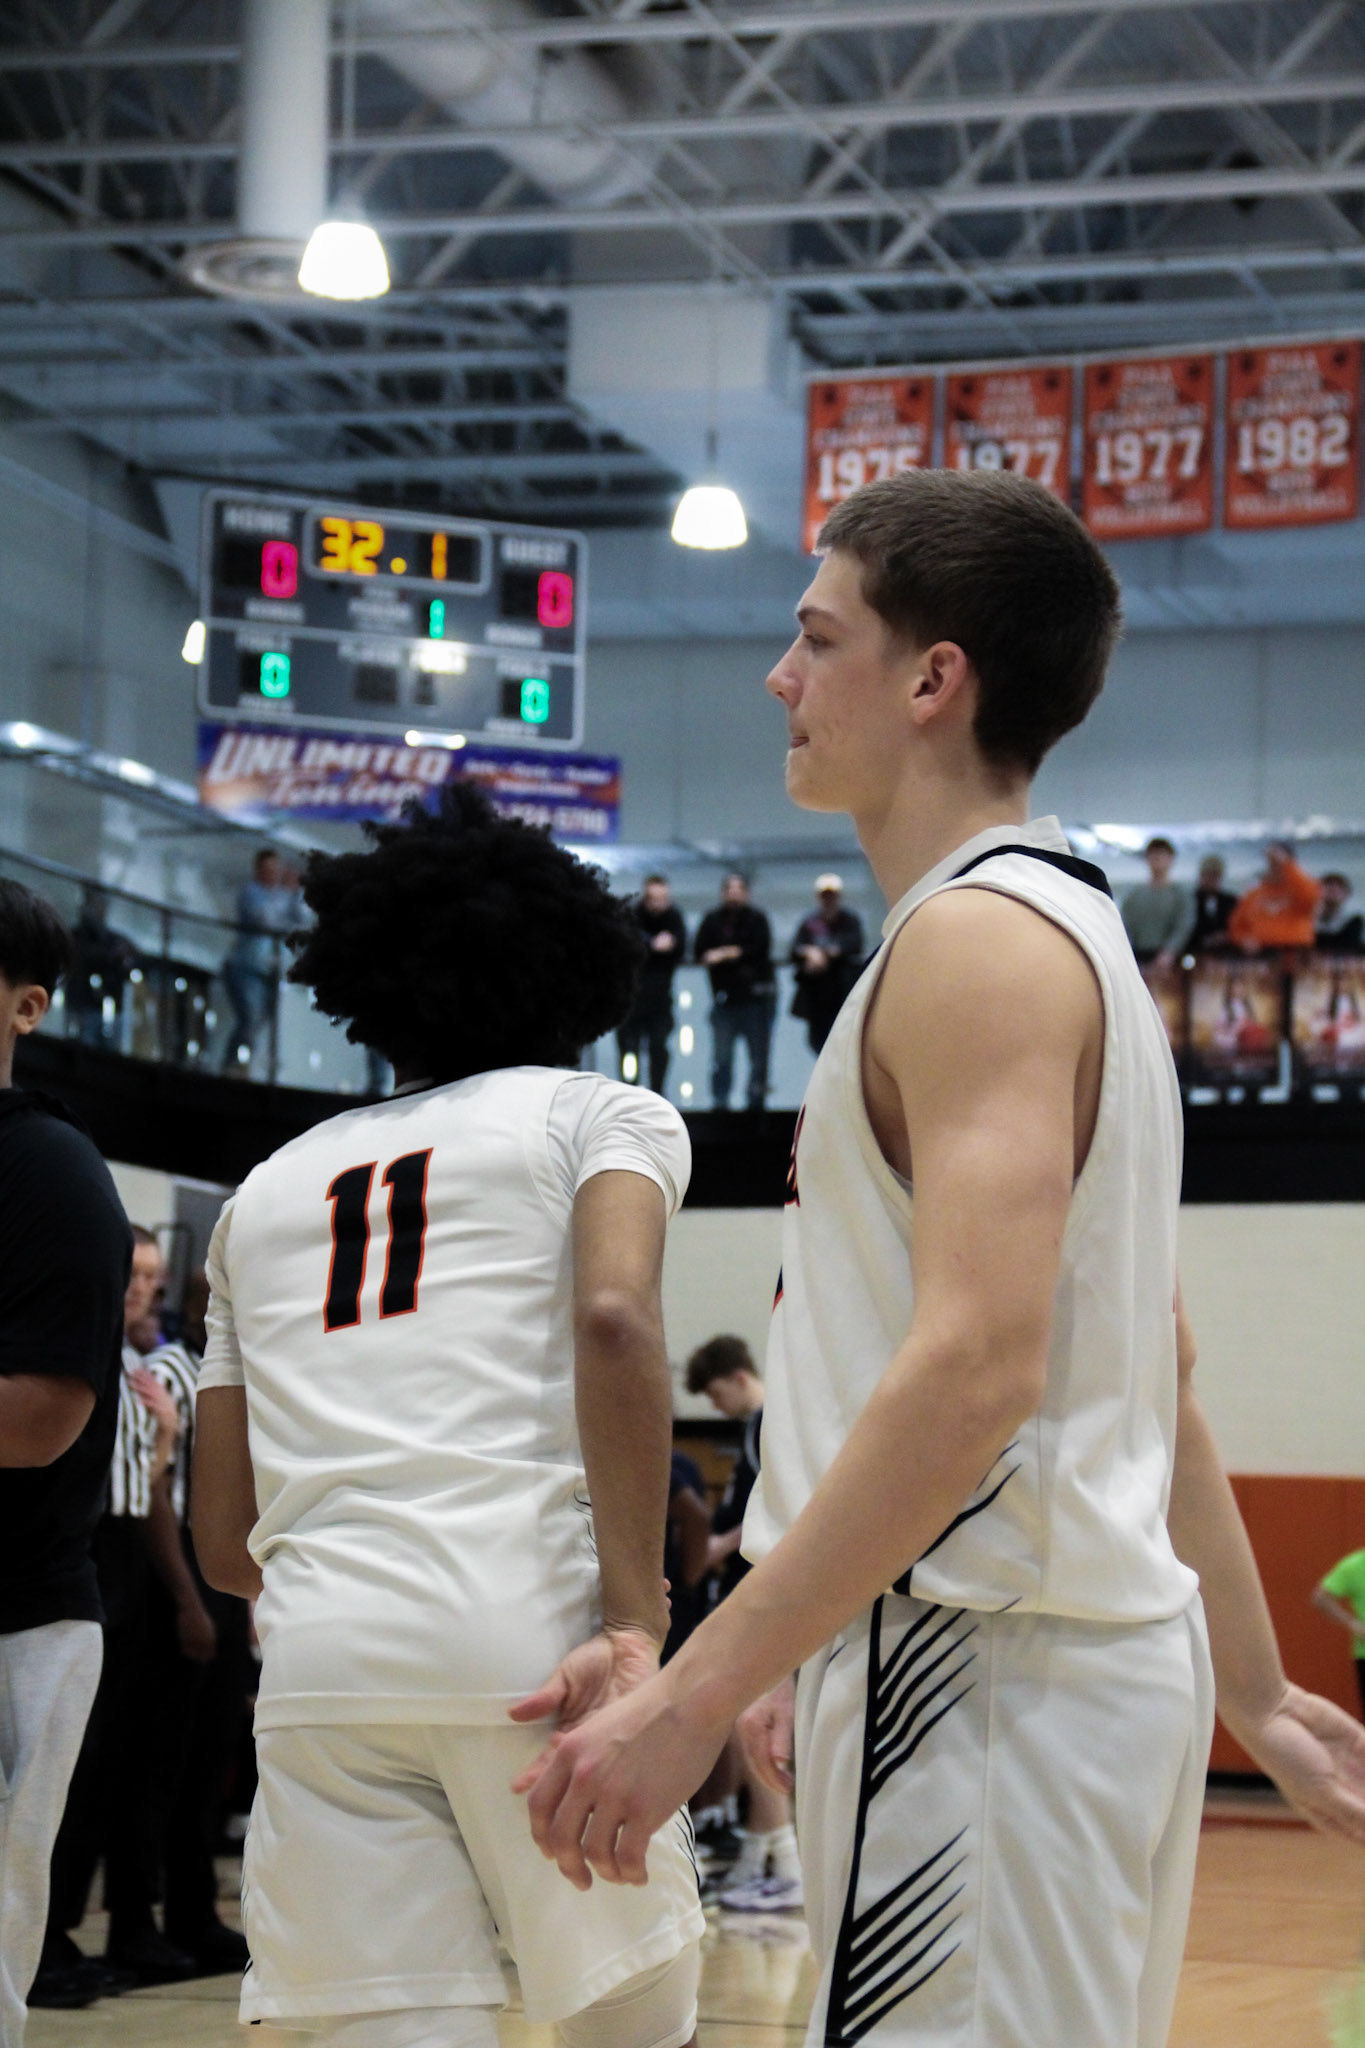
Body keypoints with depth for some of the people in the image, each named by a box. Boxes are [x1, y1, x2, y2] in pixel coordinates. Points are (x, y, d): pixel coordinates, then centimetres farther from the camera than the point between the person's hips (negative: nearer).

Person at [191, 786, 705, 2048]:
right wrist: (635, 1619, -11)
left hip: (317, 1660, 3)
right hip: (530, 1634, -3)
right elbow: (613, 1319, -10)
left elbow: (223, 1539, 22)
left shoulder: (267, 1189, 25)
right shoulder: (602, 1114, 13)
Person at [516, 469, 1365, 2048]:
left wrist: (697, 1694, -25)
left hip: (986, 1673, -10)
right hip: (1108, 1657, 10)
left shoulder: (978, 938, -13)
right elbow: (1163, 1376, 22)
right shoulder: (1073, 934, 19)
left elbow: (977, 1365, -25)